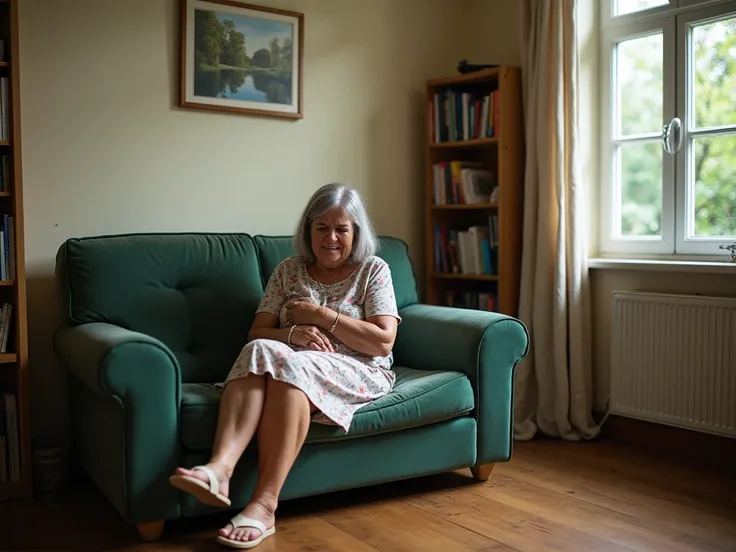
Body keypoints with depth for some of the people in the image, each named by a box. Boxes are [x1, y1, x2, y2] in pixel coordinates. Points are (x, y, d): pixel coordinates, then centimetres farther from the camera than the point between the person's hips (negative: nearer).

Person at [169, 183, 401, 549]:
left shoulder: (374, 270, 5)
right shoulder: (288, 270, 13)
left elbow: (383, 342, -5)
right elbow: (256, 334, 7)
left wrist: (321, 315, -8)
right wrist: (293, 333, -15)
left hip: (356, 373, -3)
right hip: (294, 365, 3)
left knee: (286, 366, -34)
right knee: (260, 353, -31)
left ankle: (264, 505, -40)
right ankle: (220, 468, -49)